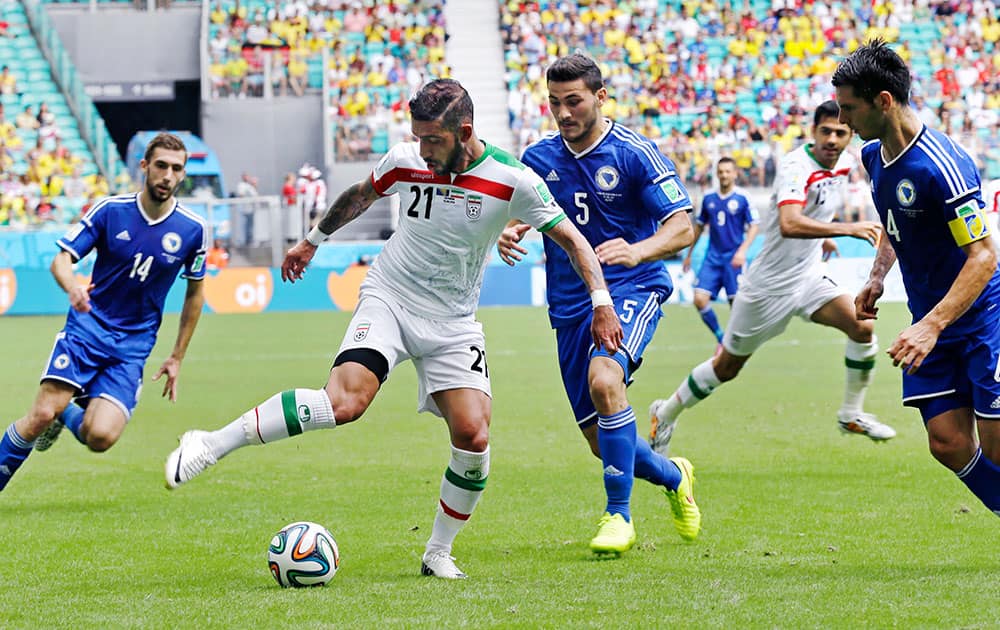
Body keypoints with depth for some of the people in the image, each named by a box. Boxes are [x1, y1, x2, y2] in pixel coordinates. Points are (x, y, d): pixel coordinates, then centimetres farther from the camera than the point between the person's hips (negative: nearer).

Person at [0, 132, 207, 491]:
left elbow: (194, 292, 11)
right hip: (88, 325, -1)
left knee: (101, 438, -18)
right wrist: (71, 286, -31)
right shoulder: (111, 210, -6)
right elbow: (61, 260, -6)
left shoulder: (193, 230, -3)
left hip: (133, 344, 1)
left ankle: (68, 414, 18)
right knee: (42, 414, -19)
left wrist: (177, 357, 12)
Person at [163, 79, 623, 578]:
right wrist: (313, 240, 27)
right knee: (344, 402, -27)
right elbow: (360, 195, 16)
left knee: (473, 438, -13)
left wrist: (602, 302, -12)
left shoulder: (512, 181, -14)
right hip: (389, 299, -1)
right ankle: (210, 445, -22)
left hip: (452, 325, 1)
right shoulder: (405, 162, -7)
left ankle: (438, 553, 8)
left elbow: (572, 240, -4)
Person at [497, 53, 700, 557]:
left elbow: (682, 228, -13)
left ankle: (619, 516, -24)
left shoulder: (633, 152, -8)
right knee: (602, 441, 4)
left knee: (604, 377, -34)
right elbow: (513, 217, 17)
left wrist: (637, 252, -34)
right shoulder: (539, 158, 6)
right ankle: (673, 476, 37)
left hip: (632, 289, -5)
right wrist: (506, 237, -9)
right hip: (570, 304, 5)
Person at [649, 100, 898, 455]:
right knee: (727, 366, 7)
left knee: (862, 327, -16)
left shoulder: (845, 164, 1)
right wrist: (847, 229, -51)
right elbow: (789, 224, -45)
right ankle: (665, 415, 29)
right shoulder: (796, 167, -26)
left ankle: (851, 414, 0)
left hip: (809, 279, 6)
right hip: (771, 284, -6)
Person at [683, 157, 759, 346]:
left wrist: (742, 250, -18)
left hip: (734, 259, -4)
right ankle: (720, 338, 7)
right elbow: (699, 226, 19)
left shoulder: (742, 198, -4)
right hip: (713, 257, 4)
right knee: (700, 299, -9)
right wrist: (689, 254, 22)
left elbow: (753, 227, -4)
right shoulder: (708, 199, 9)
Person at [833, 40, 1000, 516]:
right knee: (949, 443, -2)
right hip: (931, 321, 8)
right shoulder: (874, 156, 4)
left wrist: (932, 326, -32)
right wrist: (877, 277, 10)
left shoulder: (941, 165, -24)